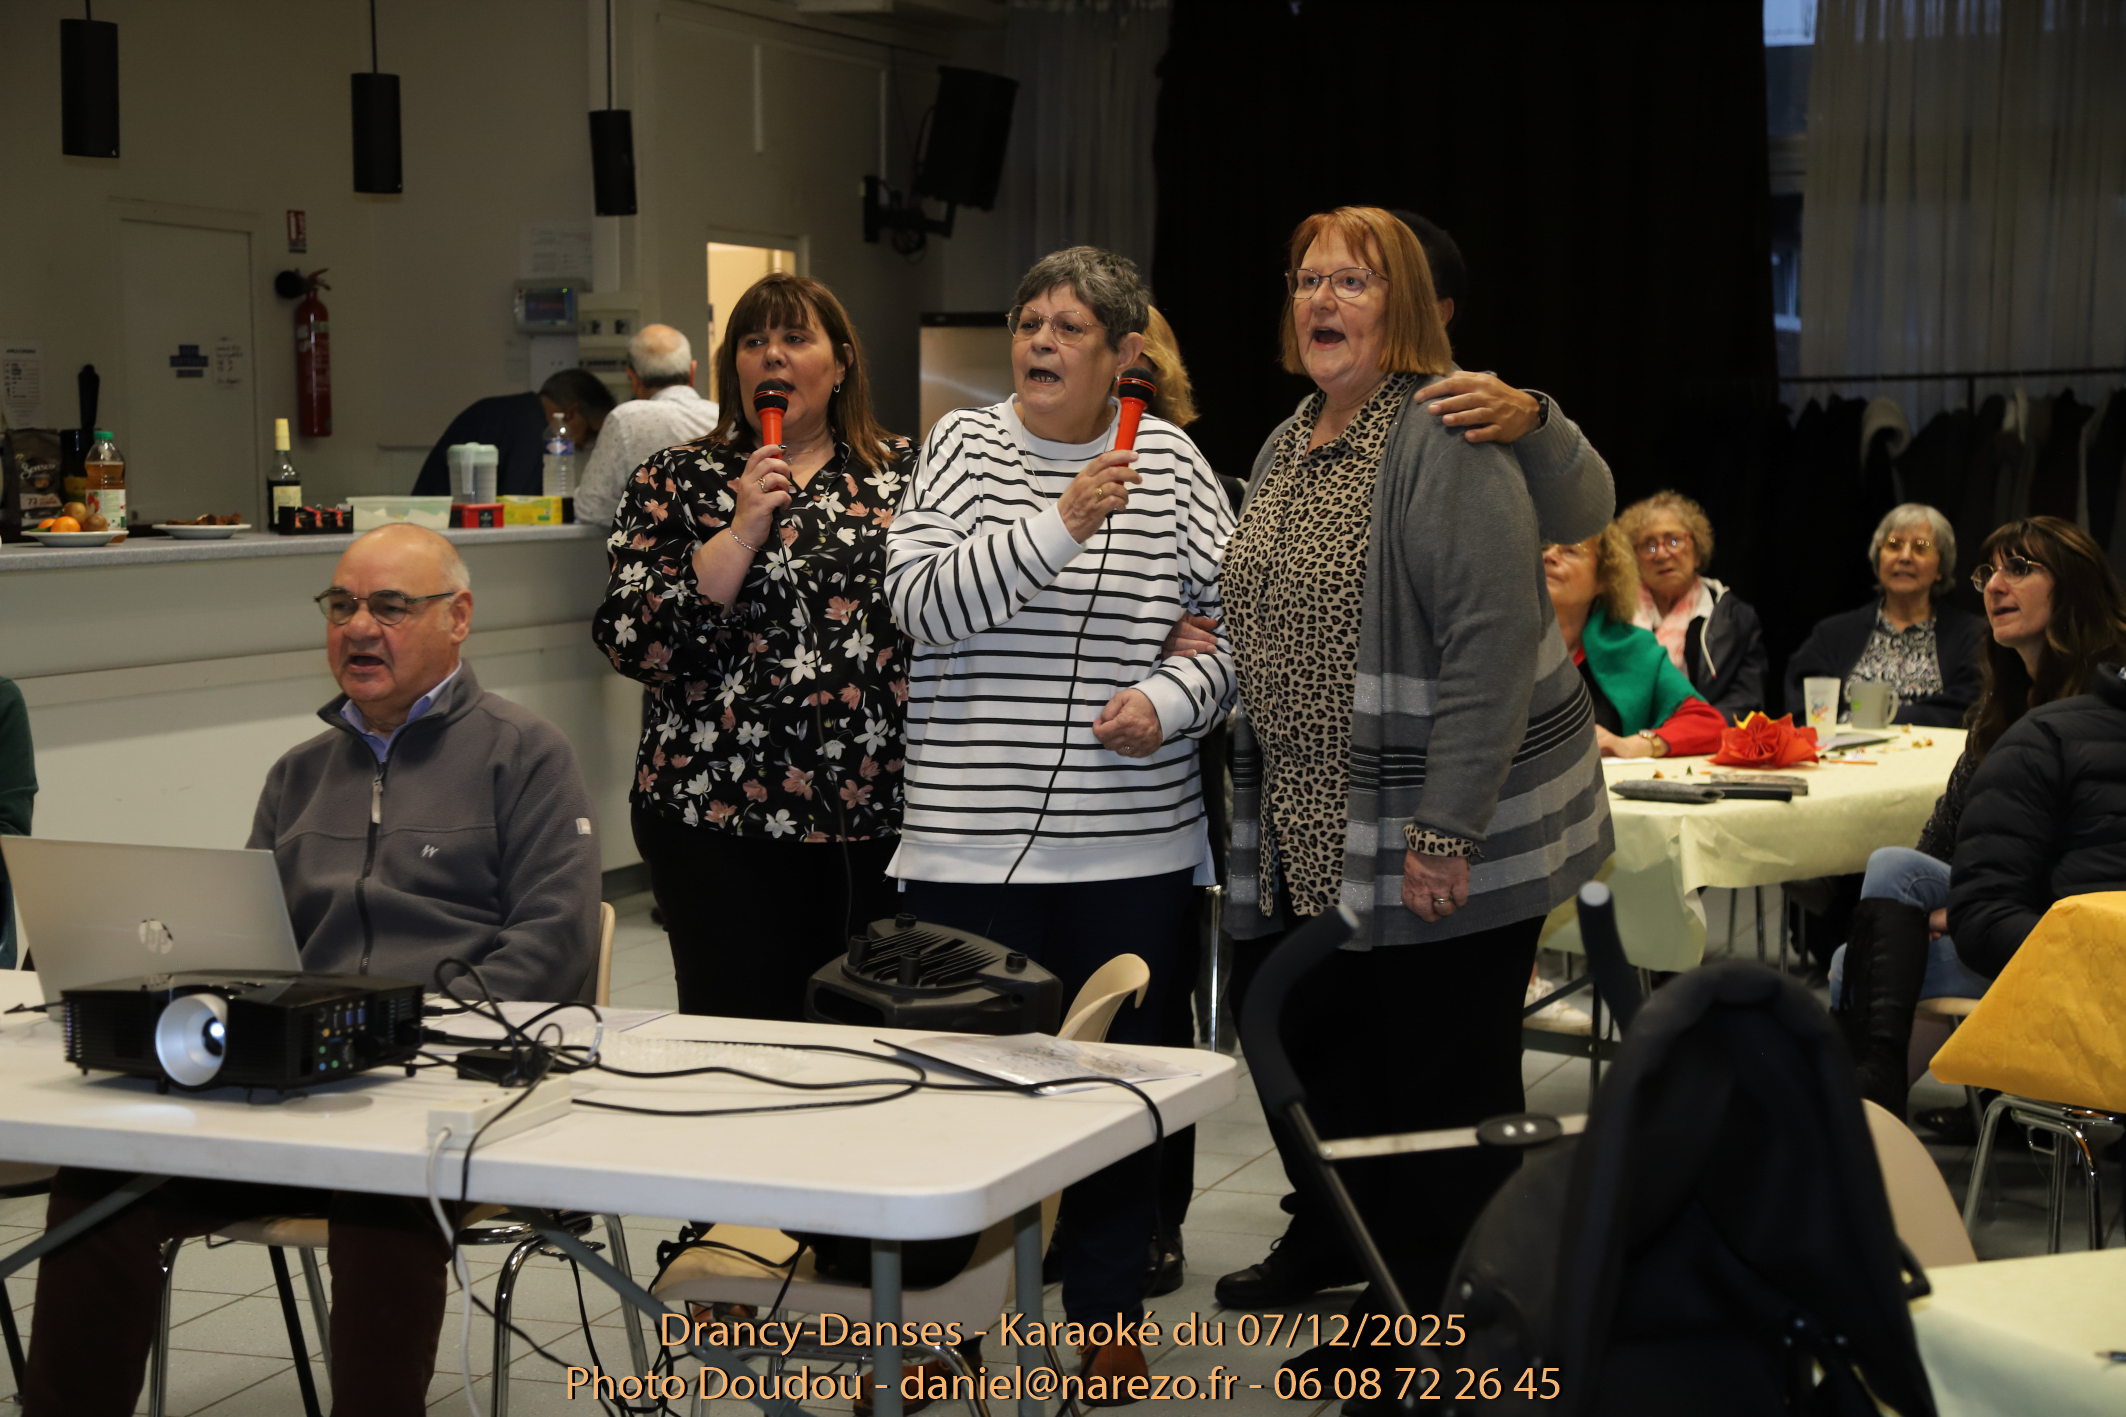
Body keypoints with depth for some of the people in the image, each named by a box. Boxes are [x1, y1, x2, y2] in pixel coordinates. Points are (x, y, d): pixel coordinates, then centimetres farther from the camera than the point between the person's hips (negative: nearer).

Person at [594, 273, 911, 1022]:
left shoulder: (906, 472, 11)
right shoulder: (677, 480, 5)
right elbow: (630, 641, -6)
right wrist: (741, 532, -13)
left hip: (881, 813, 2)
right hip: (721, 816, -2)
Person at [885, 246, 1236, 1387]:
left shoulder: (1170, 460, 5)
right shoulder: (961, 445, 3)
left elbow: (1237, 615, 8)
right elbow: (918, 598, -10)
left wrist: (1171, 699, -10)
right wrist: (1058, 527, -19)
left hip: (1133, 843, 1)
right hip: (970, 840, -1)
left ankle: (1107, 1312, 22)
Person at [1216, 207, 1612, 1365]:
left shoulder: (1446, 441, -15)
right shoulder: (1287, 448, 13)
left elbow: (1494, 641, -22)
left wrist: (1445, 831, -24)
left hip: (1444, 843, -8)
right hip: (1308, 837, 8)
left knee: (1440, 1091, 2)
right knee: (1305, 1051, 20)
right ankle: (1334, 1238, 44)